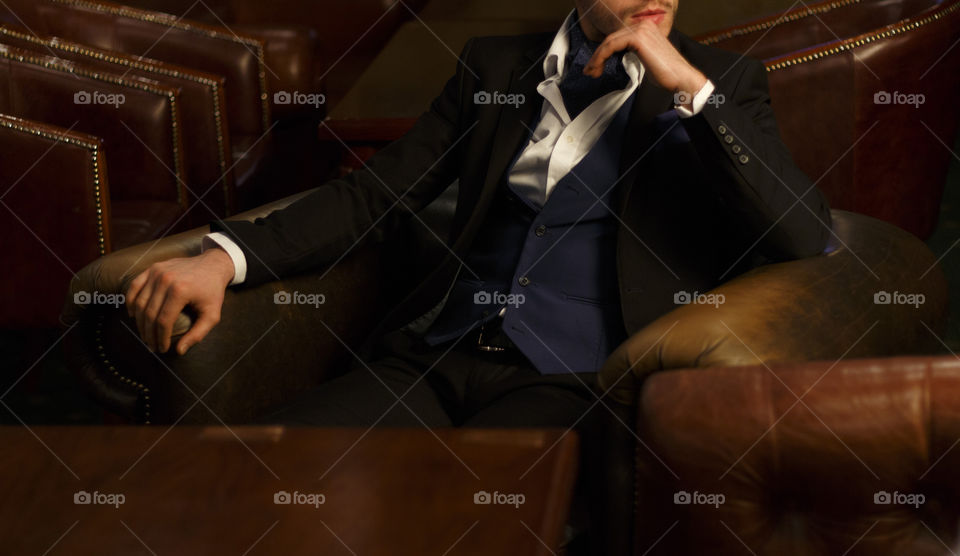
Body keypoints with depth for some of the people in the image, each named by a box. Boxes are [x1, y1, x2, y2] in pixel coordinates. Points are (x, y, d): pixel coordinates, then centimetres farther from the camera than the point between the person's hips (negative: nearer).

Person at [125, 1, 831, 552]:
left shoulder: (722, 82, 11)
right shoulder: (495, 65, 19)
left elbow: (805, 238, -2)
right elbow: (377, 194, 16)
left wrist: (688, 85, -9)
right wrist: (224, 258, 1)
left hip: (568, 382, -3)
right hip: (434, 359, 3)